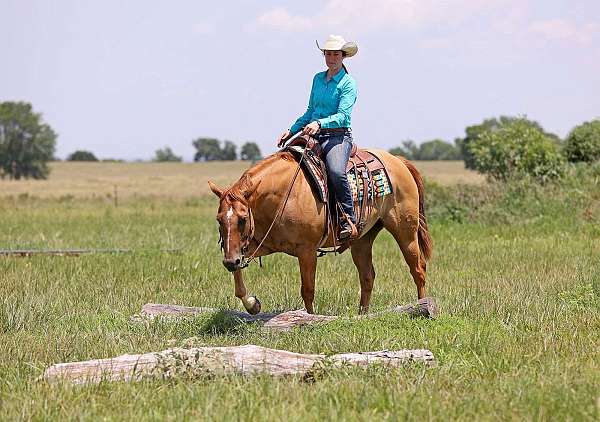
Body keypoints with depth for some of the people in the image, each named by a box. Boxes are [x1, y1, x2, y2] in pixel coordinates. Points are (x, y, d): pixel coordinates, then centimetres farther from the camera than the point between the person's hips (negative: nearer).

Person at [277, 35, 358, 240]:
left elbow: (342, 116, -14)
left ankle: (349, 221, -26)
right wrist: (291, 130, 18)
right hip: (313, 136, 7)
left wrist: (319, 124, -30)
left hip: (338, 136, -7)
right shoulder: (318, 79, 17)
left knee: (336, 171, -35)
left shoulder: (348, 83, -3)